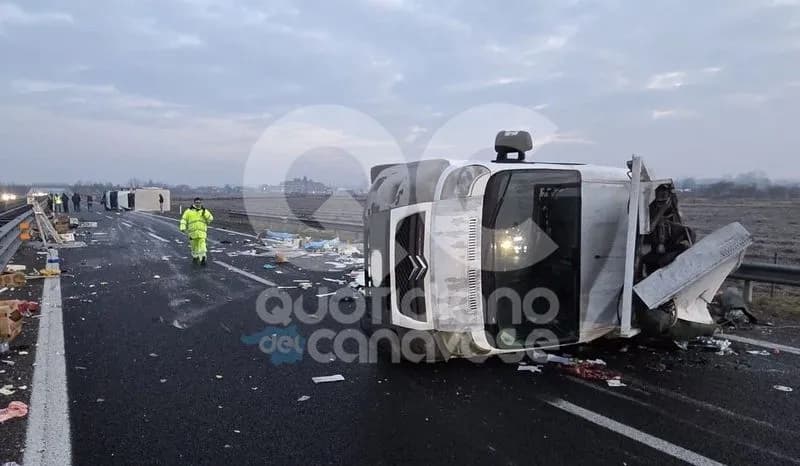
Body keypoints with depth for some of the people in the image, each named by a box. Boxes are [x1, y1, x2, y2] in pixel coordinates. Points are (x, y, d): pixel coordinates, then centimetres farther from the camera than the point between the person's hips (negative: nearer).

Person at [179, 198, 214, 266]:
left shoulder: (204, 211, 9)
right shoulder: (189, 211, 6)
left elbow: (211, 218, 3)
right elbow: (184, 220, 3)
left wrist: (205, 214, -14)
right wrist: (182, 228, -9)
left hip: (202, 232, 0)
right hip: (192, 232, 0)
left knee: (202, 246, -11)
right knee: (194, 246, 11)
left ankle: (202, 259, -15)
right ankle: (195, 257, 31)